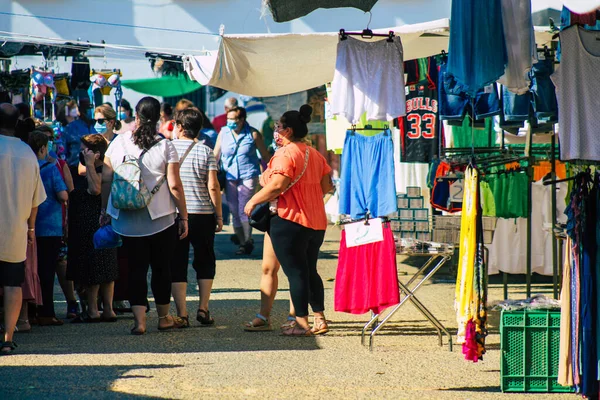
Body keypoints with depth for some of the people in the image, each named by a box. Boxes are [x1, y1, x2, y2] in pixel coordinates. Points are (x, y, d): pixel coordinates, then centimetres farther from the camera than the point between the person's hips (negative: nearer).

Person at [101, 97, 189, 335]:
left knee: (136, 268, 5)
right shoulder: (165, 147, -7)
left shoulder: (119, 142, -1)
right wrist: (184, 217, -1)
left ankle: (139, 320, -5)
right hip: (161, 219, -1)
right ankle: (164, 317, 22)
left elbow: (105, 179, 3)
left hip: (127, 220, 1)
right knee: (161, 267, 11)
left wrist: (105, 210, 14)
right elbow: (175, 185, -10)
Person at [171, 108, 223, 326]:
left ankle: (181, 313, 0)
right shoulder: (205, 151, -1)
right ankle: (203, 308, 9)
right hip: (203, 215, 0)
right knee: (205, 261, 15)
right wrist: (219, 215, 2)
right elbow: (213, 186, -7)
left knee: (177, 265, 4)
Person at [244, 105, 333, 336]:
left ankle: (302, 323, -3)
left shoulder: (285, 154, -13)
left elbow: (277, 185, -23)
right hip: (316, 221, 9)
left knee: (295, 273, -4)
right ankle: (320, 319, 17)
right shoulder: (314, 154, 13)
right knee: (310, 271, 17)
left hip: (290, 220, -9)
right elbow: (327, 185, 13)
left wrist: (253, 201, -12)